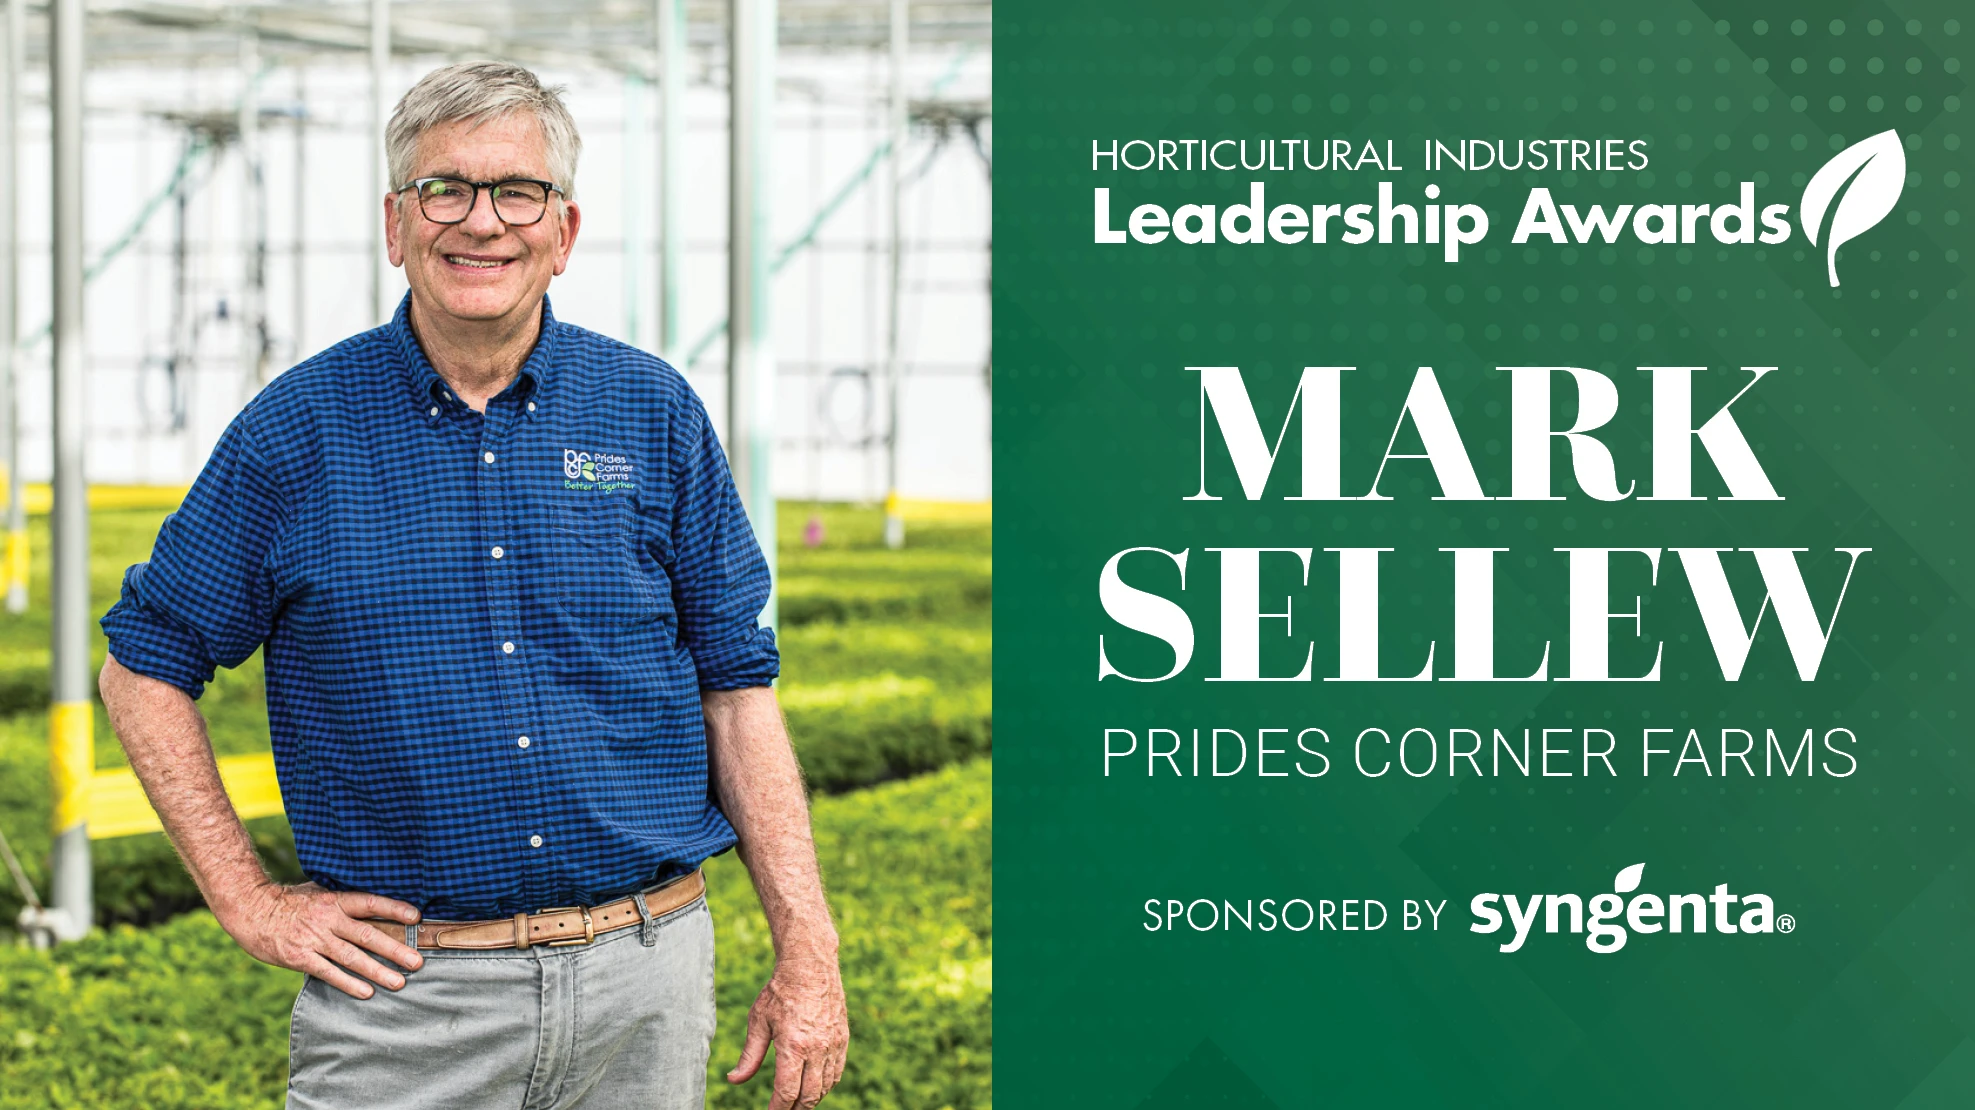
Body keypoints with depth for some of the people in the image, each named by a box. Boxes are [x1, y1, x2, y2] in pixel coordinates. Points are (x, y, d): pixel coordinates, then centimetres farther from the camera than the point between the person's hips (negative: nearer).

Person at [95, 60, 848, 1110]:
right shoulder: (297, 430, -1)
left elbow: (736, 689, 5)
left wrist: (808, 950, -1)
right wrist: (248, 899, -2)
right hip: (401, 996, -2)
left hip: (645, 985, 2)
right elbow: (144, 669, 5)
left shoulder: (654, 414, 4)